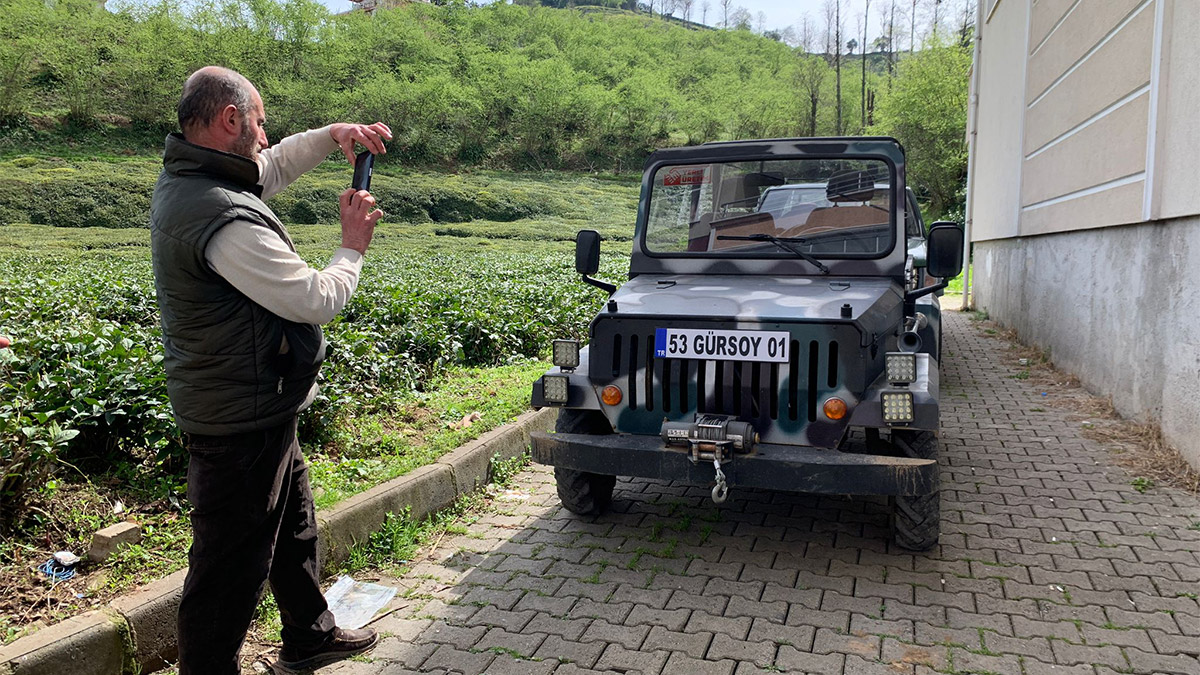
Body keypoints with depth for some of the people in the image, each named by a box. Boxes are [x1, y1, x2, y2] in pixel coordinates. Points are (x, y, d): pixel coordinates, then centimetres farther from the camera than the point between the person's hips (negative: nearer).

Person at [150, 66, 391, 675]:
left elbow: (272, 166, 21)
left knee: (293, 524, 25)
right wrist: (353, 245, -6)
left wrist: (333, 135, 6)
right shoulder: (226, 219, -28)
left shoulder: (180, 179, 5)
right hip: (243, 419, -11)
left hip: (249, 409, 11)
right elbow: (318, 301, -24)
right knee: (232, 562, 3)